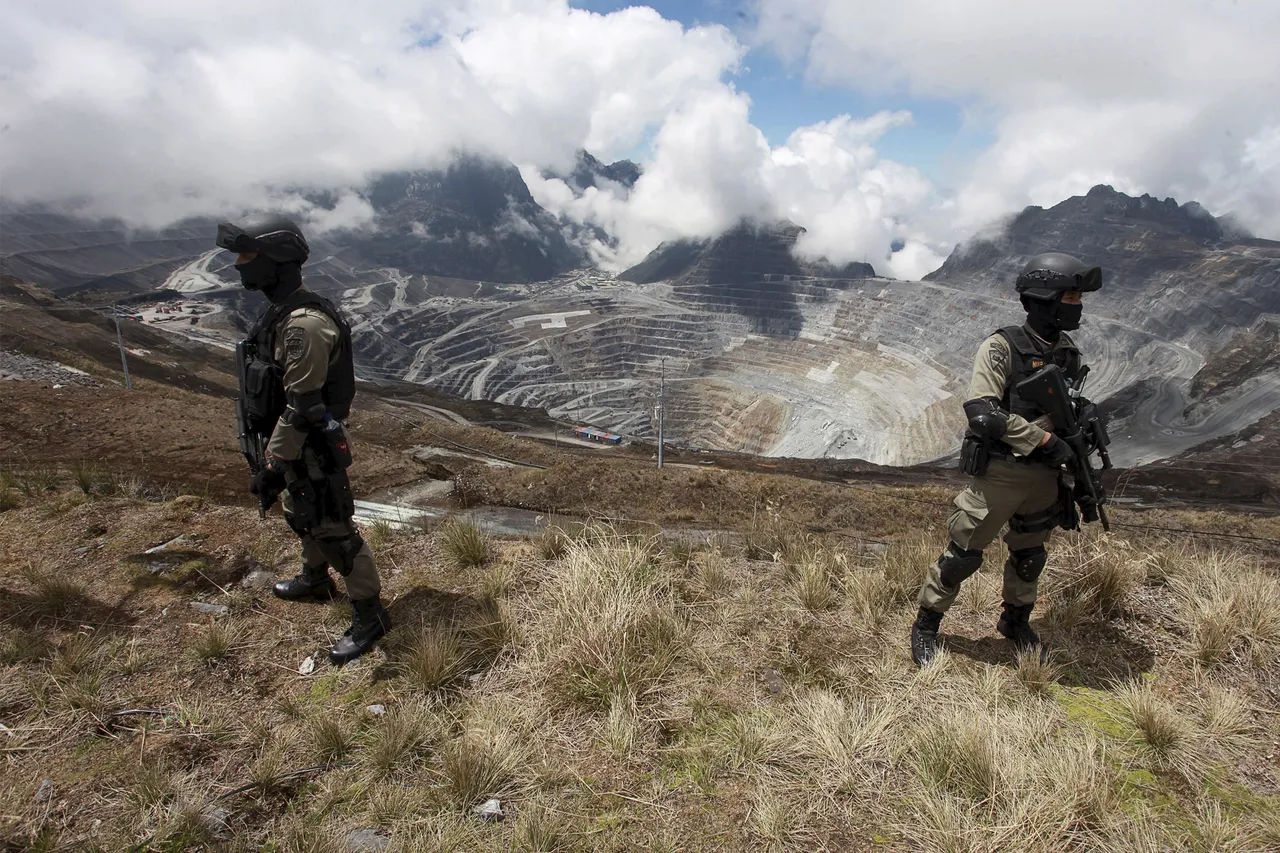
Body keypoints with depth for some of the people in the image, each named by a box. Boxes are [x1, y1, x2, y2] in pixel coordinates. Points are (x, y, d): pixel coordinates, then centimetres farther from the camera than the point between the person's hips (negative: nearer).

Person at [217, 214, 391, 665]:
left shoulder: (304, 323, -27)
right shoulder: (283, 310, 7)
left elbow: (301, 406, -28)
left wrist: (272, 465, -24)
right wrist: (273, 454, 23)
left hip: (313, 449, -10)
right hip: (296, 442, 10)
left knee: (333, 529, 0)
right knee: (302, 517, 28)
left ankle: (369, 614, 14)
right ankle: (315, 579, 51)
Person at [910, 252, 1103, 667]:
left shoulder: (1069, 353, 7)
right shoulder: (1003, 347, -15)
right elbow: (981, 411, -24)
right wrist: (1045, 440, -24)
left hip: (1044, 476, 7)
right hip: (999, 474, -7)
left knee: (1029, 555, 21)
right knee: (964, 554, 1)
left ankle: (1016, 620, 43)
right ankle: (926, 625, 18)